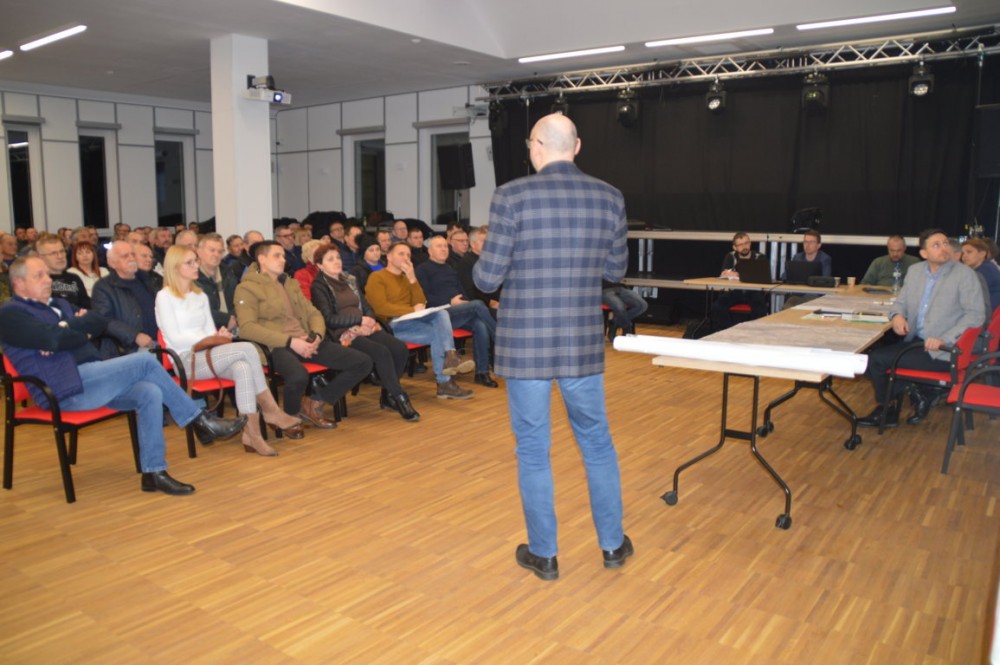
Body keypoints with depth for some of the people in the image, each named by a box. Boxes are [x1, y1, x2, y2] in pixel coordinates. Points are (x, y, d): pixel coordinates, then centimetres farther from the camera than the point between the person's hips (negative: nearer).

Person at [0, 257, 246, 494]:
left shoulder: (59, 305, 26)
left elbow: (100, 322, 11)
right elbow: (52, 338, -18)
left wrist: (69, 330, -6)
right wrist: (82, 325, 0)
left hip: (91, 380, 8)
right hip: (66, 388, -8)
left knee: (150, 393, -20)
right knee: (145, 361, -22)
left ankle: (154, 471, -16)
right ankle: (200, 421, -14)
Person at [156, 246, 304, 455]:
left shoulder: (200, 296, 21)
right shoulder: (164, 297, 0)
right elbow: (175, 338, -9)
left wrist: (220, 336, -8)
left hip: (207, 355, 6)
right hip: (187, 361, -6)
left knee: (242, 368, -30)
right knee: (247, 349, -28)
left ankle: (251, 432, -33)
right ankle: (271, 410, -23)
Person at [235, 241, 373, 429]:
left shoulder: (291, 284, 24)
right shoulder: (247, 288, 2)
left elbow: (313, 313, 21)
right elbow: (246, 327, -11)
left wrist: (317, 335, -3)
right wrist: (290, 341, -18)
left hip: (308, 342, 7)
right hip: (278, 346, -7)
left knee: (363, 363, -7)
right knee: (298, 376, -41)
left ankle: (315, 402, 5)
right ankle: (291, 415, -6)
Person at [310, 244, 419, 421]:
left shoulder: (349, 280, 21)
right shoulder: (319, 286, 1)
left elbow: (367, 307, 19)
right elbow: (329, 319, -9)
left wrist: (369, 321, -4)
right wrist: (360, 319, -11)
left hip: (365, 328, 6)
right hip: (344, 334, -6)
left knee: (400, 349, -18)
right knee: (382, 352, -30)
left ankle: (387, 396, -4)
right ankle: (400, 400, -22)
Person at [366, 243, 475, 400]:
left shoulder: (407, 277, 24)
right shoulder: (377, 278, 2)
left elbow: (420, 303, 11)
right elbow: (381, 307, -13)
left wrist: (412, 279, -1)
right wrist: (412, 310, -18)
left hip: (412, 320, 6)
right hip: (392, 325, -6)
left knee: (441, 313, -23)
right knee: (436, 334, -25)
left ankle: (450, 356, -43)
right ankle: (445, 383, -17)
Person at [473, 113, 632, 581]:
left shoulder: (512, 196, -10)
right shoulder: (609, 198, 0)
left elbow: (488, 279, -10)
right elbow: (615, 270, 10)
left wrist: (482, 266, 13)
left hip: (525, 344, -3)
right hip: (582, 343, 3)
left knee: (533, 449, 11)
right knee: (596, 441, 19)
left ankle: (544, 554, 23)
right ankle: (613, 544, 31)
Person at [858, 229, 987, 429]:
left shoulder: (965, 274, -8)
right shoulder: (914, 270, 10)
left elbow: (976, 315, -13)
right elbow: (901, 302, 18)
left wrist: (944, 339, -24)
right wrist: (897, 315, -8)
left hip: (942, 352, -7)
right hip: (914, 341, 7)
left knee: (876, 359, -16)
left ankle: (886, 409, 10)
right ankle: (915, 396, 5)